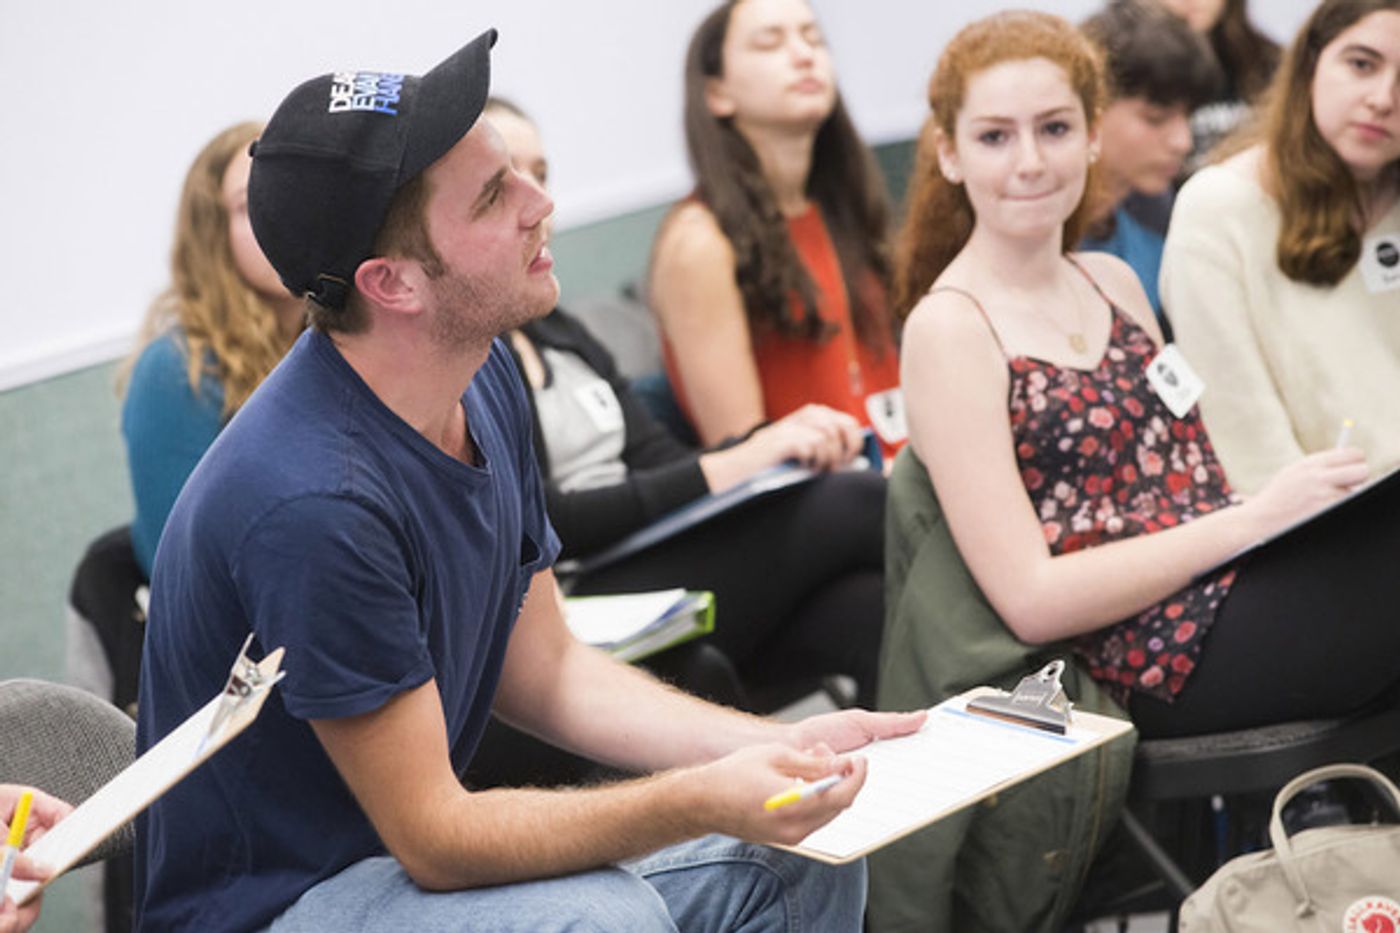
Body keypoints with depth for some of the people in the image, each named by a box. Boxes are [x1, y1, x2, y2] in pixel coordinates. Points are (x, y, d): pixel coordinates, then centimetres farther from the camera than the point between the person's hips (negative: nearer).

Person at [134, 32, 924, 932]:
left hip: (416, 846, 8)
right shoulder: (310, 499, -30)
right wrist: (704, 802, -32)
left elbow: (543, 672, 6)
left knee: (809, 860, 1)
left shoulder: (484, 380, -1)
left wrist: (778, 748, -5)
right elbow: (433, 840, -24)